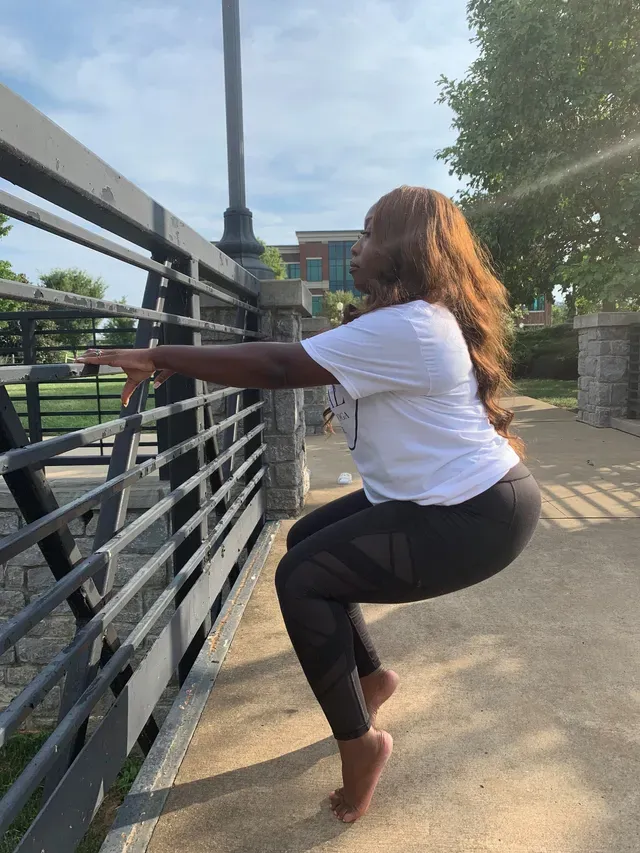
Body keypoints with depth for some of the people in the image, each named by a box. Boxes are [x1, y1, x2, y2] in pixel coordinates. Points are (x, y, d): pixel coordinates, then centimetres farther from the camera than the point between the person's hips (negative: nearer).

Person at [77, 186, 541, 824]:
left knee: (301, 579, -13)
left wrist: (160, 357, -19)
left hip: (478, 515, -11)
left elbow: (278, 368, -26)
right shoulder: (415, 318, 13)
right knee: (307, 542, 15)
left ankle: (359, 743, 6)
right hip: (438, 495, 11)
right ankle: (370, 676, 32)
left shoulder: (406, 327, -23)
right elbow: (301, 360, 11)